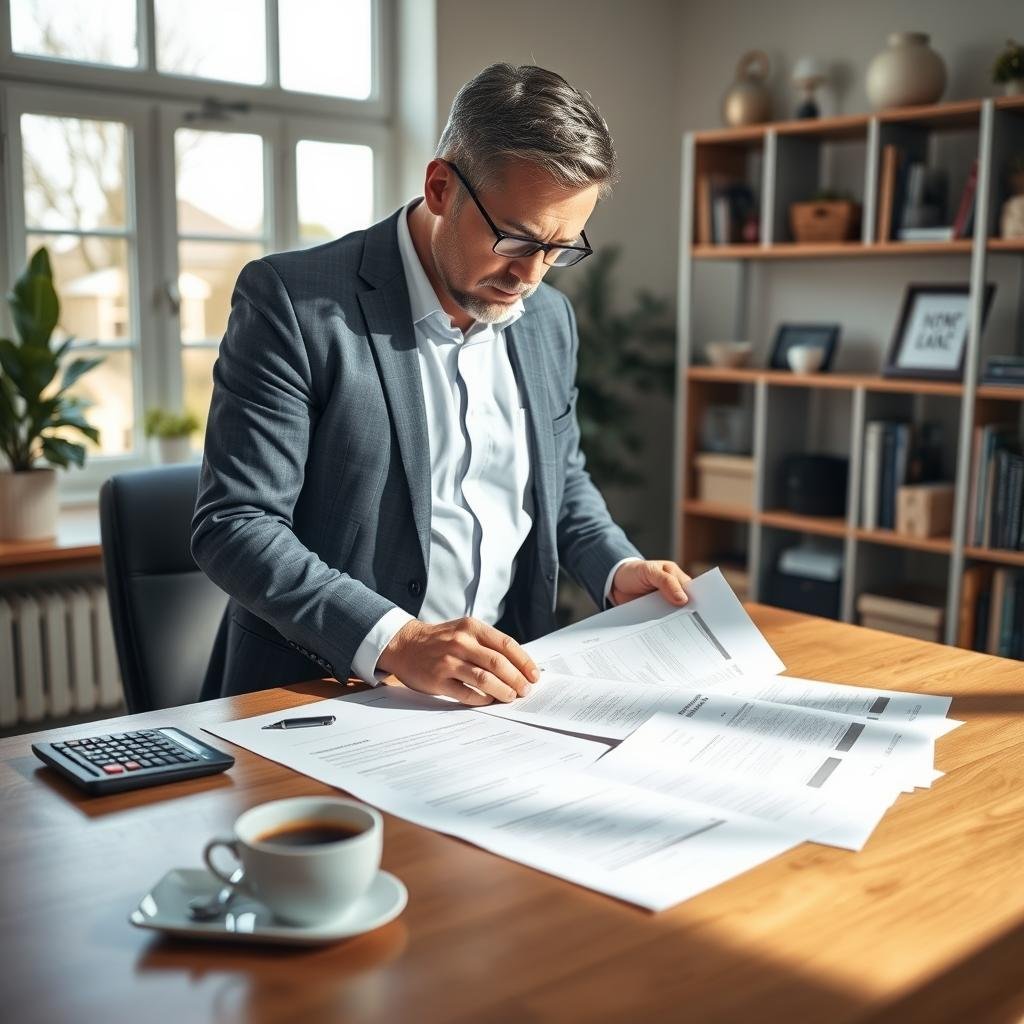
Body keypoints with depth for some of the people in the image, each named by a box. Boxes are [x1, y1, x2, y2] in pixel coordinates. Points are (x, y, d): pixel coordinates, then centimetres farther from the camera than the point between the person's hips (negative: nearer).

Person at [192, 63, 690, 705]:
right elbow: (233, 526, -15)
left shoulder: (551, 319, 7)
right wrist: (395, 641, -26)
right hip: (323, 702, -4)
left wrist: (618, 570, 1)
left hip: (503, 688, 4)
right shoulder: (294, 303, -11)